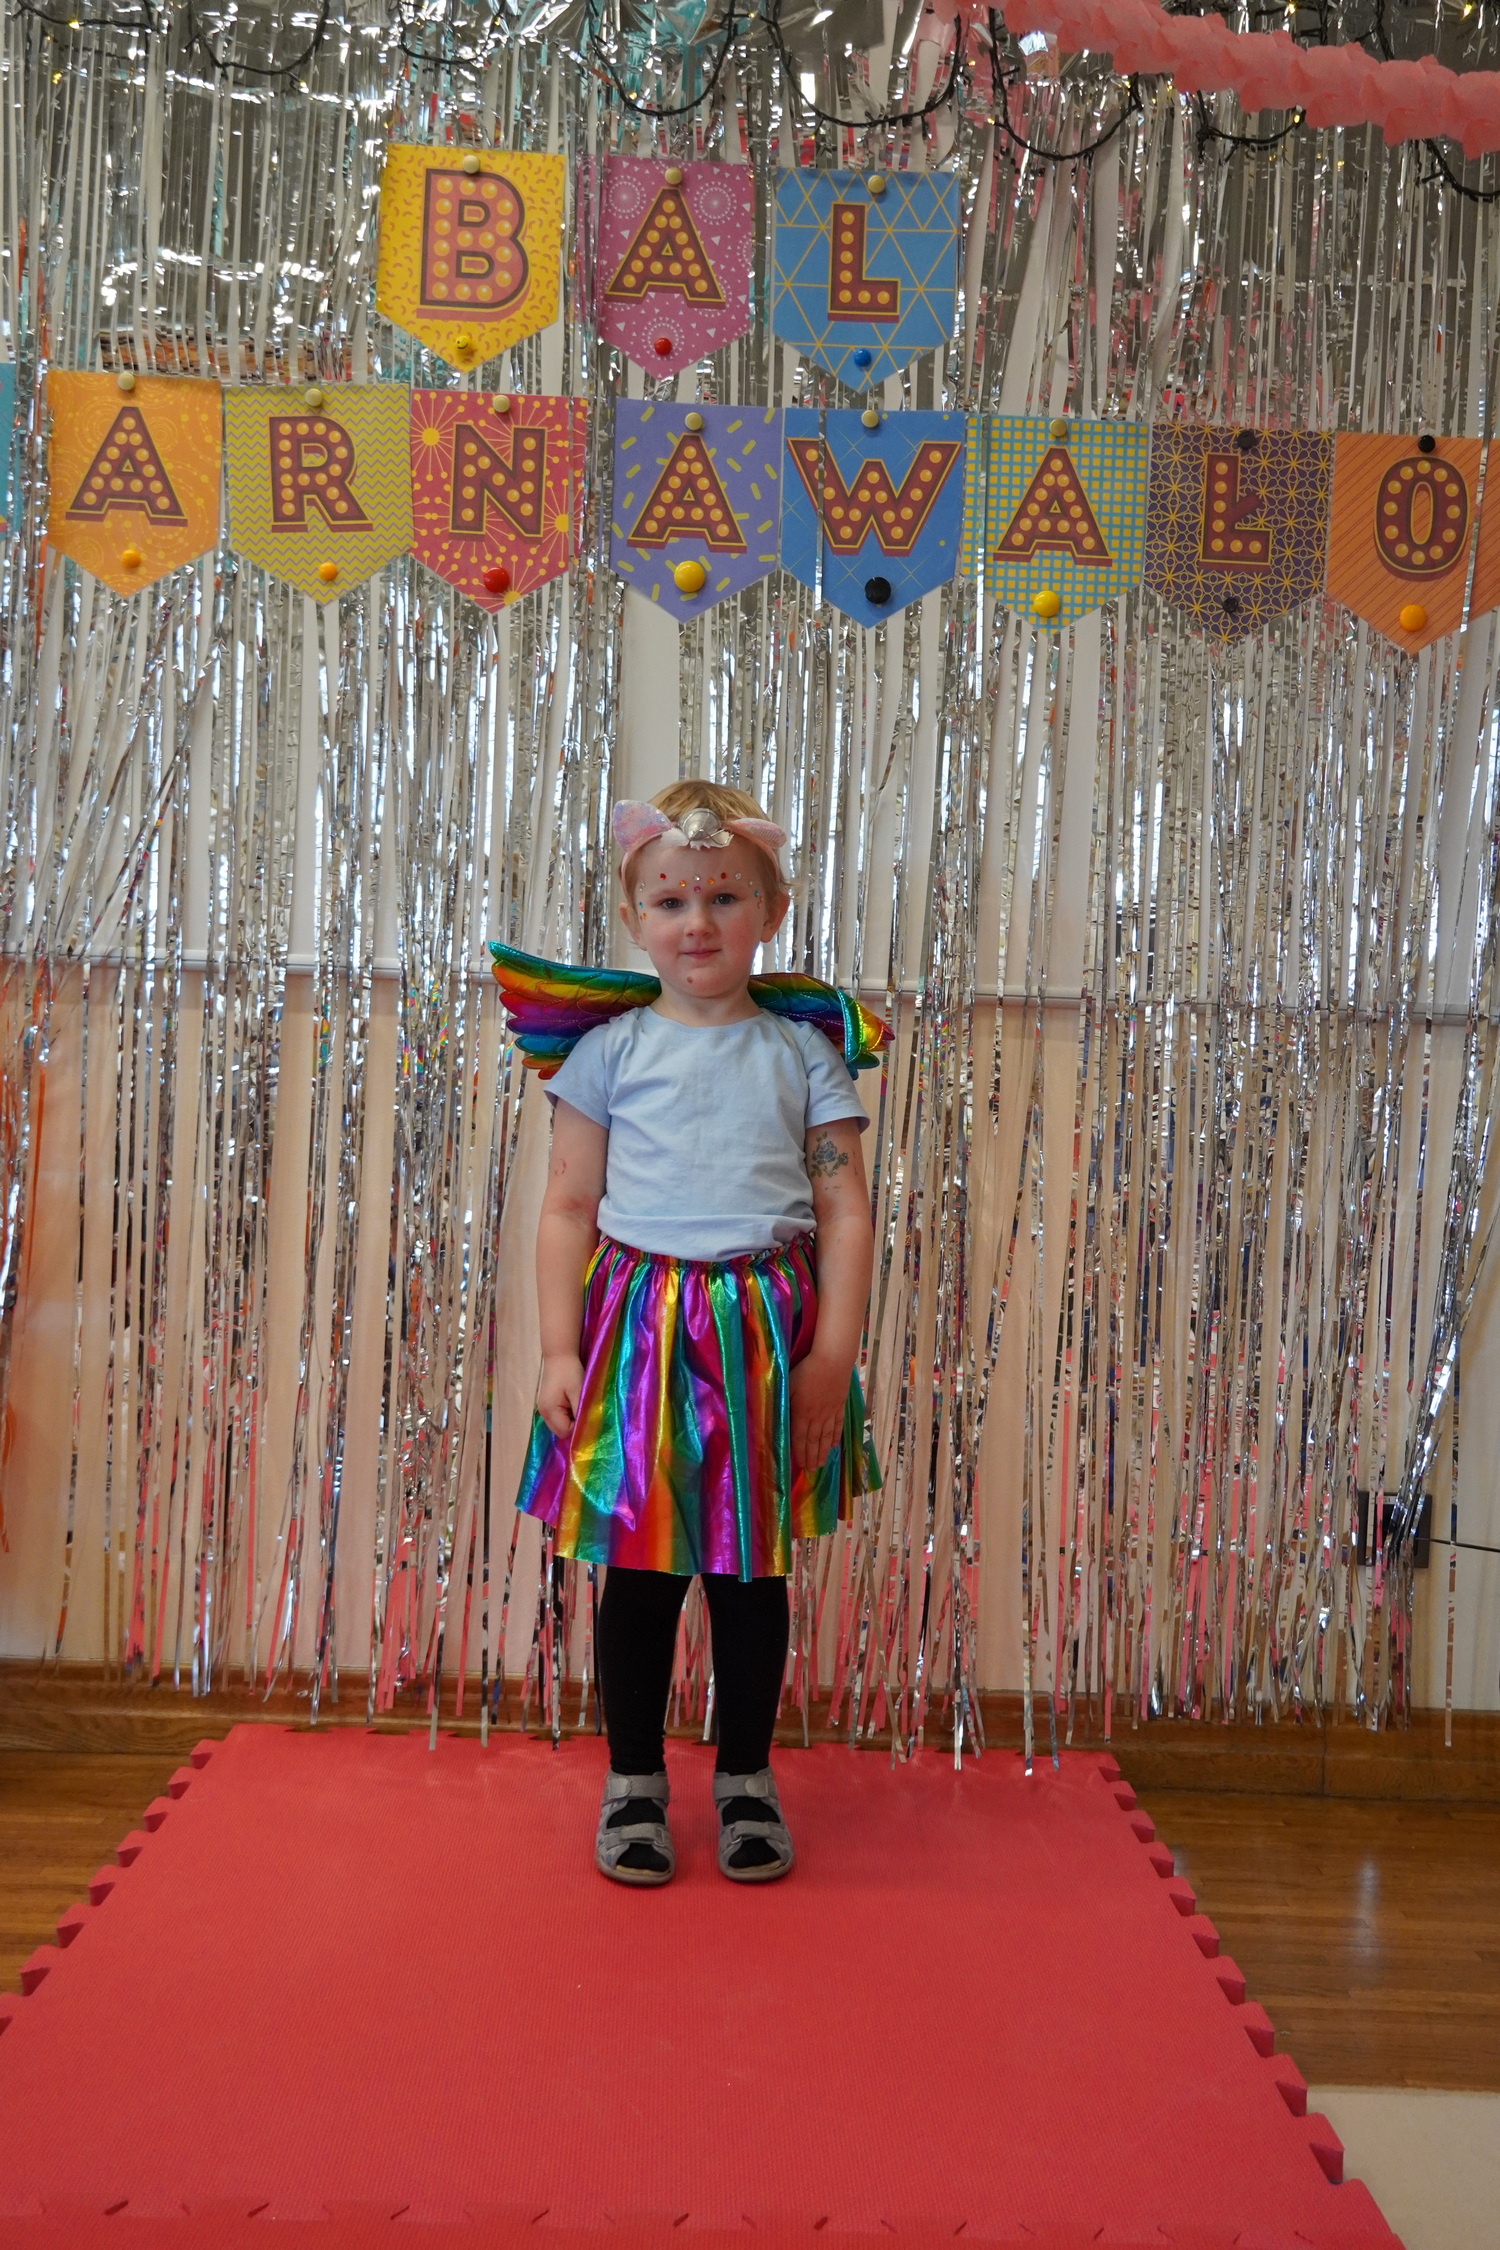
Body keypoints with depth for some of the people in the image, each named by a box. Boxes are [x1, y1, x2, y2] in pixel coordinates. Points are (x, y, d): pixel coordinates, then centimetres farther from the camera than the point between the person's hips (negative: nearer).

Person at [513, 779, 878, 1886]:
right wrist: (560, 1352, -5)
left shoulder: (802, 1053, 3)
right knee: (640, 1566, 9)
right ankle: (634, 1778, 27)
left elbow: (846, 1212, 2)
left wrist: (832, 1359, -6)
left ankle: (746, 1776, 30)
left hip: (766, 1333, 1)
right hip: (640, 1328, 0)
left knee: (752, 1568, 12)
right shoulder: (610, 1051, 2)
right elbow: (570, 1209, 2)